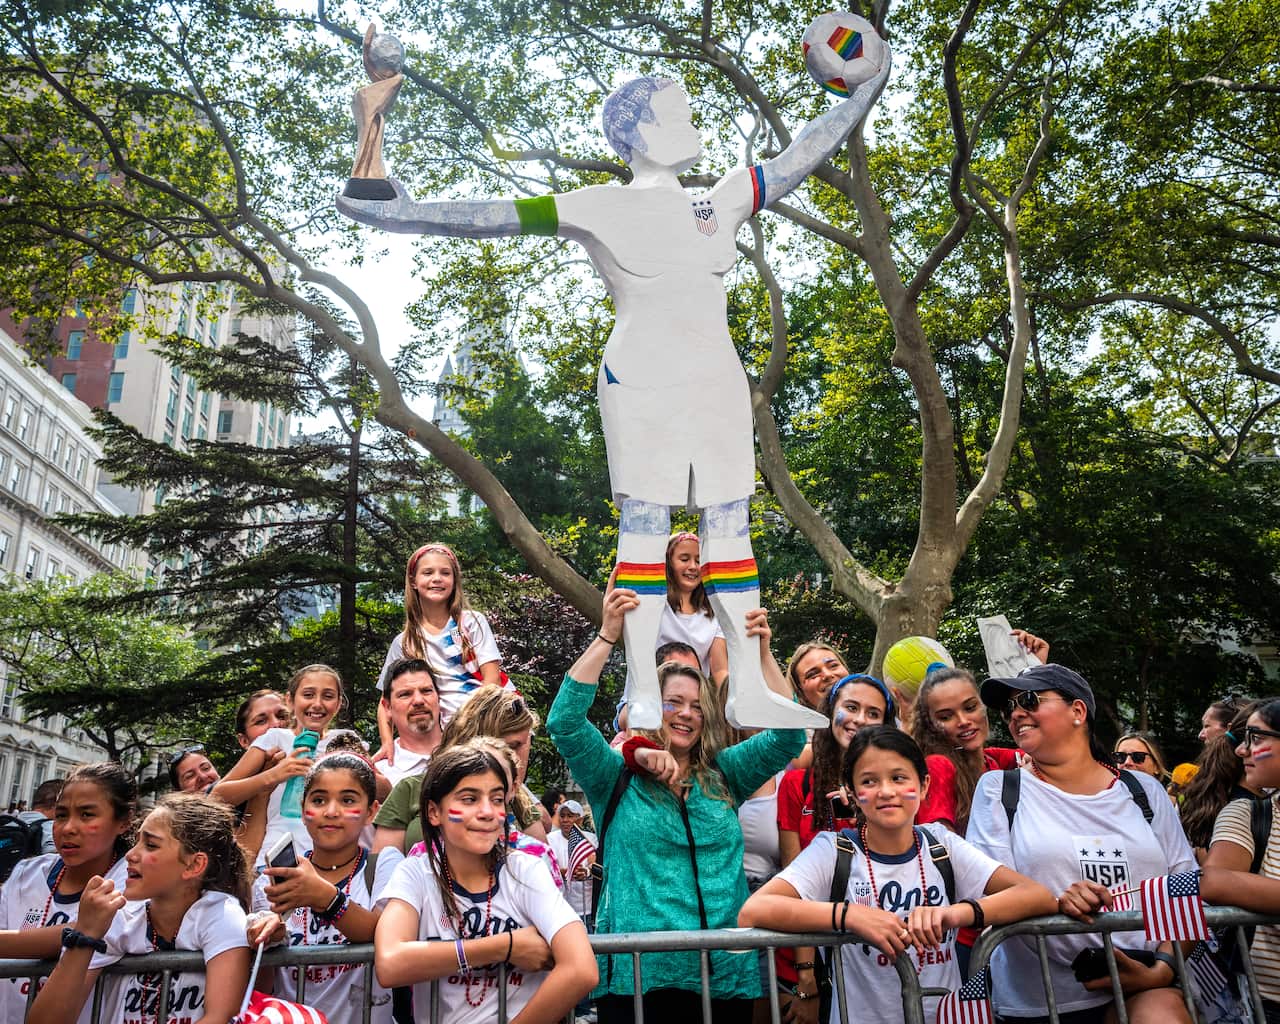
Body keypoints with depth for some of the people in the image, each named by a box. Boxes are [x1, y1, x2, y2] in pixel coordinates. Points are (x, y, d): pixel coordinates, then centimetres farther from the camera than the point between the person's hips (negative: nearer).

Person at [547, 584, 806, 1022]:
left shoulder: (724, 774, 11)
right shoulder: (617, 776, 2)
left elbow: (788, 735, 4)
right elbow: (564, 722, -13)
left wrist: (763, 654, -8)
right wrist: (607, 636, -18)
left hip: (727, 974, 3)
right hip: (637, 974, -3)